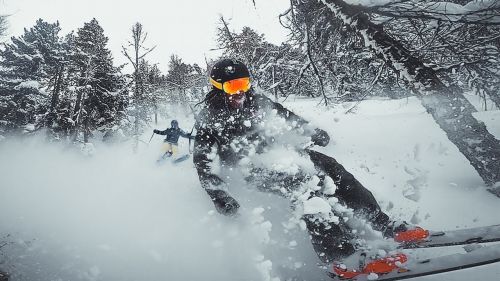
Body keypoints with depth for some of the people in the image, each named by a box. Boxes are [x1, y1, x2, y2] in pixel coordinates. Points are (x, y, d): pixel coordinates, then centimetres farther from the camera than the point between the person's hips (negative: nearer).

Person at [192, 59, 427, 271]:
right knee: (304, 185, -31)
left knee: (330, 167, -11)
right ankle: (339, 255, -33)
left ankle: (382, 224, -5)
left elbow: (285, 115, 25)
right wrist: (219, 196, -20)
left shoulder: (255, 101, 11)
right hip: (257, 169, -6)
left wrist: (313, 132, 26)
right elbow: (203, 161, -9)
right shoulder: (209, 119, -5)